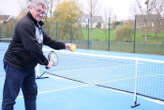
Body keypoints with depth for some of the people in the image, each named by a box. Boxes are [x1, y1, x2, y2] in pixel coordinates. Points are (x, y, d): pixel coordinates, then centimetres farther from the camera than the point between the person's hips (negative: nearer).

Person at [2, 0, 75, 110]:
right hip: (15, 66, -10)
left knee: (31, 94, 18)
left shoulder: (38, 25, 12)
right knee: (10, 98, 2)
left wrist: (64, 45, 9)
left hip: (29, 67, 10)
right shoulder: (25, 24, -20)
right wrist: (46, 62, -18)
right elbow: (32, 48, -27)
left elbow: (48, 41, 18)